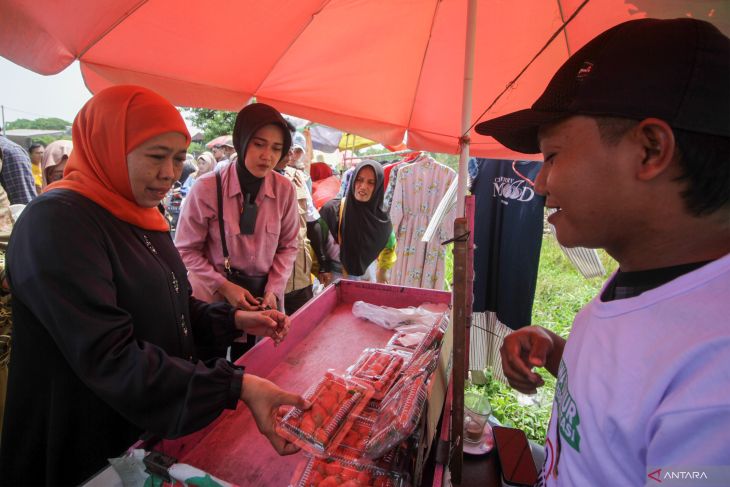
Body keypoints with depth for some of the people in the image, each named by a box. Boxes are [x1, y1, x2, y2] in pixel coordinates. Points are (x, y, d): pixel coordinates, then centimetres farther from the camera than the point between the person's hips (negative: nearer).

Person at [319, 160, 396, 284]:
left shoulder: (381, 219, -6)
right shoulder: (332, 209, -16)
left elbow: (389, 245, 13)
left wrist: (383, 270, 20)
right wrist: (320, 269, -10)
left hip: (367, 278, 3)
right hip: (335, 278, -3)